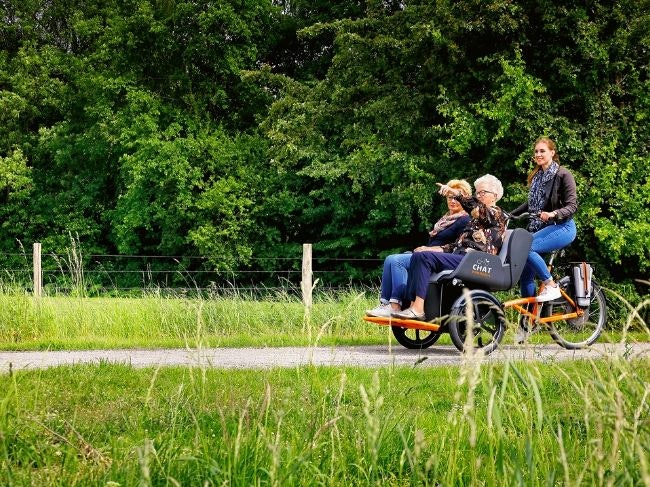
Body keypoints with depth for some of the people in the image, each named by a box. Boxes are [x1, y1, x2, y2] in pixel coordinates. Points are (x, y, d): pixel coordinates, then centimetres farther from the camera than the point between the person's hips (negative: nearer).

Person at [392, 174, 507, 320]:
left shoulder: (497, 213, 4)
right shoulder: (476, 220, 31)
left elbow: (480, 210, -19)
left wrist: (456, 194, -29)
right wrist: (437, 249, 8)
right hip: (461, 256, 9)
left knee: (423, 257, -24)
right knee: (417, 257, -9)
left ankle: (418, 309, -32)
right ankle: (412, 305, -21)